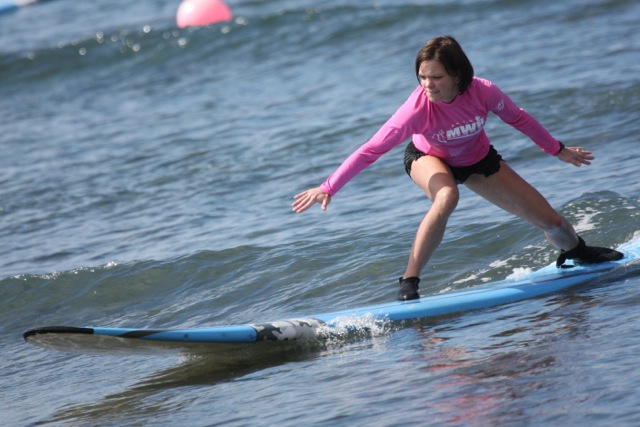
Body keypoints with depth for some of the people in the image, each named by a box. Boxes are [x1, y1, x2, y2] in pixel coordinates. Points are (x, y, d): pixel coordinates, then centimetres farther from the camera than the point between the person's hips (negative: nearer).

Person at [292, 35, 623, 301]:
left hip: (477, 160, 3)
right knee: (446, 197, -41)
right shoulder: (416, 110, -39)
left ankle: (577, 251, 43)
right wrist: (329, 188, -39)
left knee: (549, 221, 6)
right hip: (429, 158, -3)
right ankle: (409, 281, -29)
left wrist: (557, 150, -1)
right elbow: (371, 150, -36)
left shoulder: (482, 92, -33)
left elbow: (518, 118, -13)